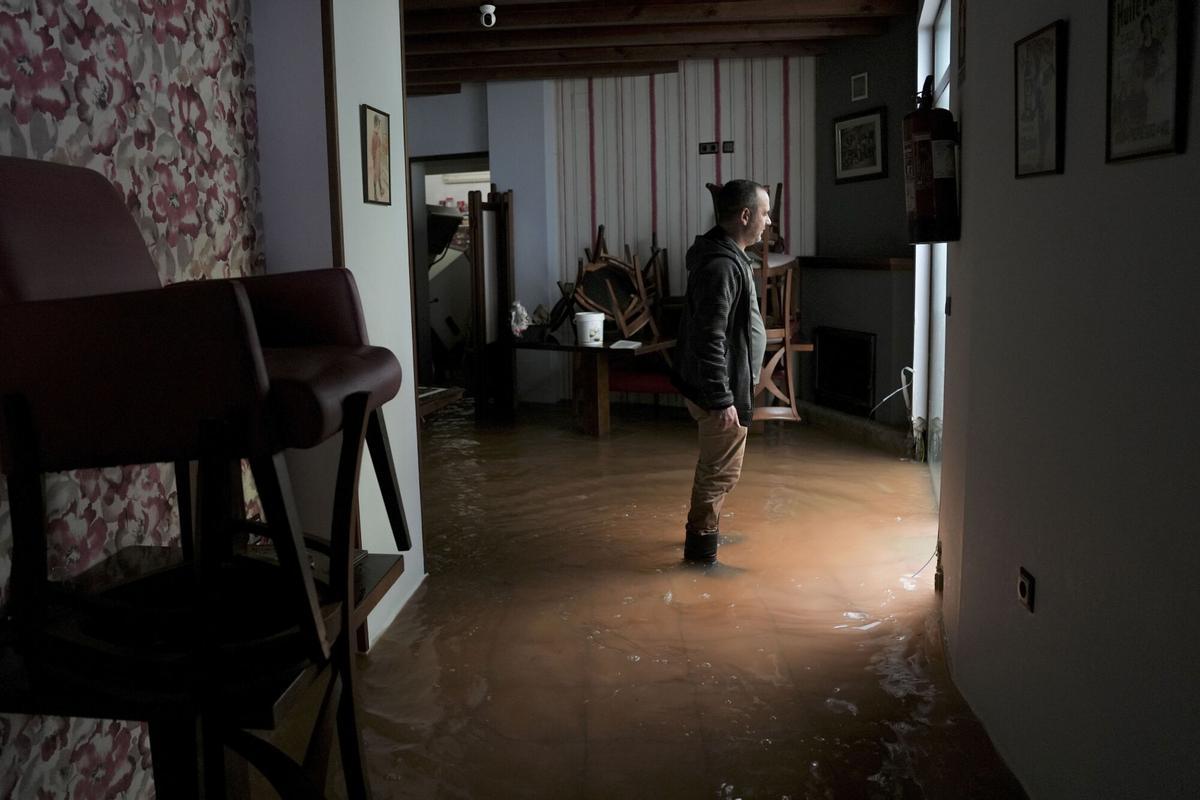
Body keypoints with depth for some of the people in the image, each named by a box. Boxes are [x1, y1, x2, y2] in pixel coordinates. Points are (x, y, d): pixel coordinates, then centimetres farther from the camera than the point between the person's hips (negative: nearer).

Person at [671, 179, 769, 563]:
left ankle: (703, 532, 34)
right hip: (719, 390, -11)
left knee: (715, 467, 21)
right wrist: (722, 399, -25)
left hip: (724, 385, 11)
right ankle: (701, 546, 12)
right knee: (721, 471, 1)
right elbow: (709, 340, -26)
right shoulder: (722, 265, -23)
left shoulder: (725, 256, 11)